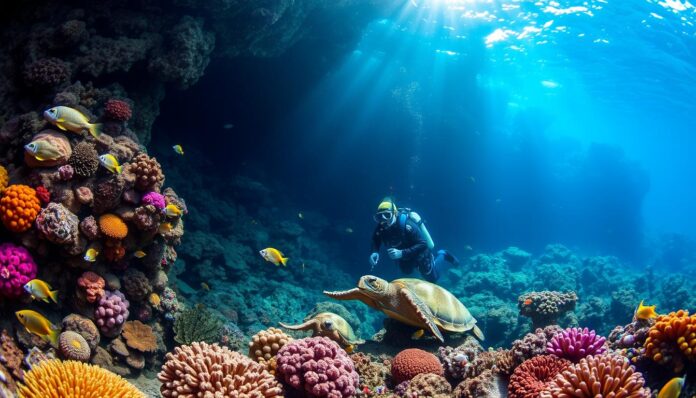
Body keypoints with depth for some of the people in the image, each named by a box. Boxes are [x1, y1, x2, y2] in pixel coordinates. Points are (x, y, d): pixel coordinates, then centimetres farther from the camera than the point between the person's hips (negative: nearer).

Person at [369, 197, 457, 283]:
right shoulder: (380, 228, -24)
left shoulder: (407, 225, -40)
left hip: (420, 255, -5)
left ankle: (441, 255, 36)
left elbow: (423, 244, -41)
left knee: (432, 279, 17)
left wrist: (401, 253, -51)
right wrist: (375, 252, -34)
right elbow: (375, 241, -10)